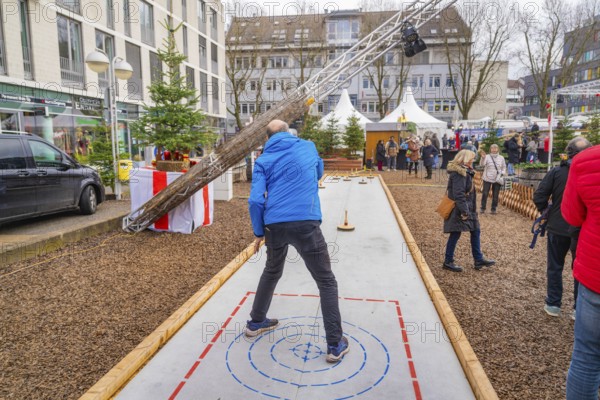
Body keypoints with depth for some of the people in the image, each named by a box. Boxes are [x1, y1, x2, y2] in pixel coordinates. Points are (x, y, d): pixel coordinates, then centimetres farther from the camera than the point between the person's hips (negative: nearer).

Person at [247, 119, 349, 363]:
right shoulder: (308, 147, 11)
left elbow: (255, 200, -1)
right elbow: (319, 174, 30)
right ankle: (335, 345, 7)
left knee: (271, 272, 27)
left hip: (275, 225, 3)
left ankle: (256, 323, 42)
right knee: (326, 282, 8)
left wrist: (259, 233, 8)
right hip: (305, 224, -2)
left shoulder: (263, 161, 8)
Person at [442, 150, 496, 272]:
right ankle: (448, 262, 11)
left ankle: (479, 260, 24)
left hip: (468, 208, 11)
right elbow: (458, 194, -25)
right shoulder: (459, 173, -20)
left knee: (475, 232, 14)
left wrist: (469, 209, 18)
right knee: (455, 234, -1)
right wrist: (464, 211, -25)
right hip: (459, 210, -11)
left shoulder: (464, 171, 12)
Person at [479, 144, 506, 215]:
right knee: (485, 194, 0)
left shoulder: (501, 158, 5)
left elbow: (504, 167, 15)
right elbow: (482, 164, -20)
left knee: (495, 195, 7)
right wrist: (483, 158, -38)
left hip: (497, 179, 2)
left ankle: (494, 209, 18)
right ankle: (482, 208, 12)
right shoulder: (487, 157, -5)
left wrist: (502, 173, -3)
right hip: (487, 179, -2)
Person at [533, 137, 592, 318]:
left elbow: (539, 196, -13)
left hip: (558, 227, -1)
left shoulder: (556, 171, -9)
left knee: (555, 267, 13)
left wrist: (545, 211, 5)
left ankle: (553, 304, 17)